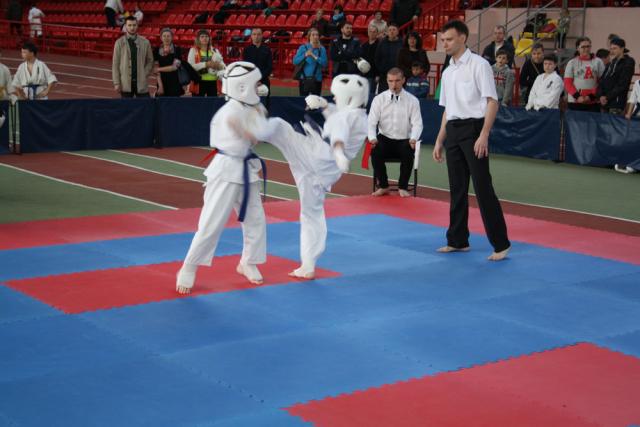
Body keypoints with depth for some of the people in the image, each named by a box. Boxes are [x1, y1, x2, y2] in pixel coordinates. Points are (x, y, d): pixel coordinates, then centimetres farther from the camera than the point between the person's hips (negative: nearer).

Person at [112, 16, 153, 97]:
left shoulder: (145, 42, 5)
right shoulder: (119, 43, 2)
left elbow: (150, 61, 9)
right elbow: (115, 64, 1)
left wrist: (144, 75, -5)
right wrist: (116, 83, -5)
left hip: (141, 83, 1)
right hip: (126, 83, -1)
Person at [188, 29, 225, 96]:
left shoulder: (215, 50, 13)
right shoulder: (193, 50, 2)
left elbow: (222, 65, 8)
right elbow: (190, 66, -12)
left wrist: (219, 65, -16)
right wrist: (205, 64, -20)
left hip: (212, 81, 3)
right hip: (199, 81, -3)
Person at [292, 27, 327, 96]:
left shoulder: (321, 49, 3)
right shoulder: (303, 48, 1)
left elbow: (324, 63, -7)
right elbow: (295, 61, -6)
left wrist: (314, 56, -18)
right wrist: (305, 55, -19)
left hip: (317, 79, 1)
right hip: (304, 78, -1)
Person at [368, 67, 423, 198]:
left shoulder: (412, 101, 2)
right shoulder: (379, 99, 3)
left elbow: (417, 124, -3)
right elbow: (371, 122, -2)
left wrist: (413, 138, -24)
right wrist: (372, 138, -22)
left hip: (404, 141, -1)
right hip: (385, 139, 1)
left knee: (408, 151, -34)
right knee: (375, 151, -31)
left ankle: (403, 187, -11)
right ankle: (383, 186, -9)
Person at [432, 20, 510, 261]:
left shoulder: (478, 64, -7)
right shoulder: (448, 72, 16)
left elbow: (492, 102, -12)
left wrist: (483, 135, -21)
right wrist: (439, 140, 17)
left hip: (473, 128, -7)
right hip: (453, 131, 7)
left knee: (482, 187, -8)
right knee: (457, 189, 11)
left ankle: (500, 244, -3)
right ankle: (458, 241, 21)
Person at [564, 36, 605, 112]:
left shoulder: (598, 62, 5)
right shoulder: (572, 63, 5)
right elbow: (567, 83, 0)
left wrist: (591, 96, -9)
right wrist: (577, 96, -13)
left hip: (593, 102, 0)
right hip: (575, 102, 0)